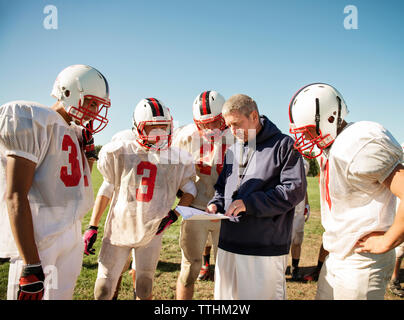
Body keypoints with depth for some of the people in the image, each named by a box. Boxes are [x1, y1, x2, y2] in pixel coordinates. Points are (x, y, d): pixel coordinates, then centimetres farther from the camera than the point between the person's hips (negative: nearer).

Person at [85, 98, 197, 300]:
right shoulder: (120, 153, -7)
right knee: (103, 289, 3)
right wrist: (92, 226, 1)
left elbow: (190, 190, 8)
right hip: (119, 228, -1)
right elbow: (106, 189, 2)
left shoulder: (177, 159, -4)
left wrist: (174, 214, -9)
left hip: (152, 231, 1)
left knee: (144, 290, 13)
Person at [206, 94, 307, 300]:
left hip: (265, 249, -6)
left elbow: (294, 189, -12)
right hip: (228, 244, 6)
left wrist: (250, 203, -17)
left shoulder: (283, 144, -3)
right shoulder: (232, 151, 17)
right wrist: (216, 205, 2)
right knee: (224, 295, 13)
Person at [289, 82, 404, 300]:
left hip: (360, 265, -9)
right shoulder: (333, 147, 8)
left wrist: (385, 242, -19)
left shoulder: (358, 146, -22)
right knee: (324, 295, 18)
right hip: (337, 257, 9)